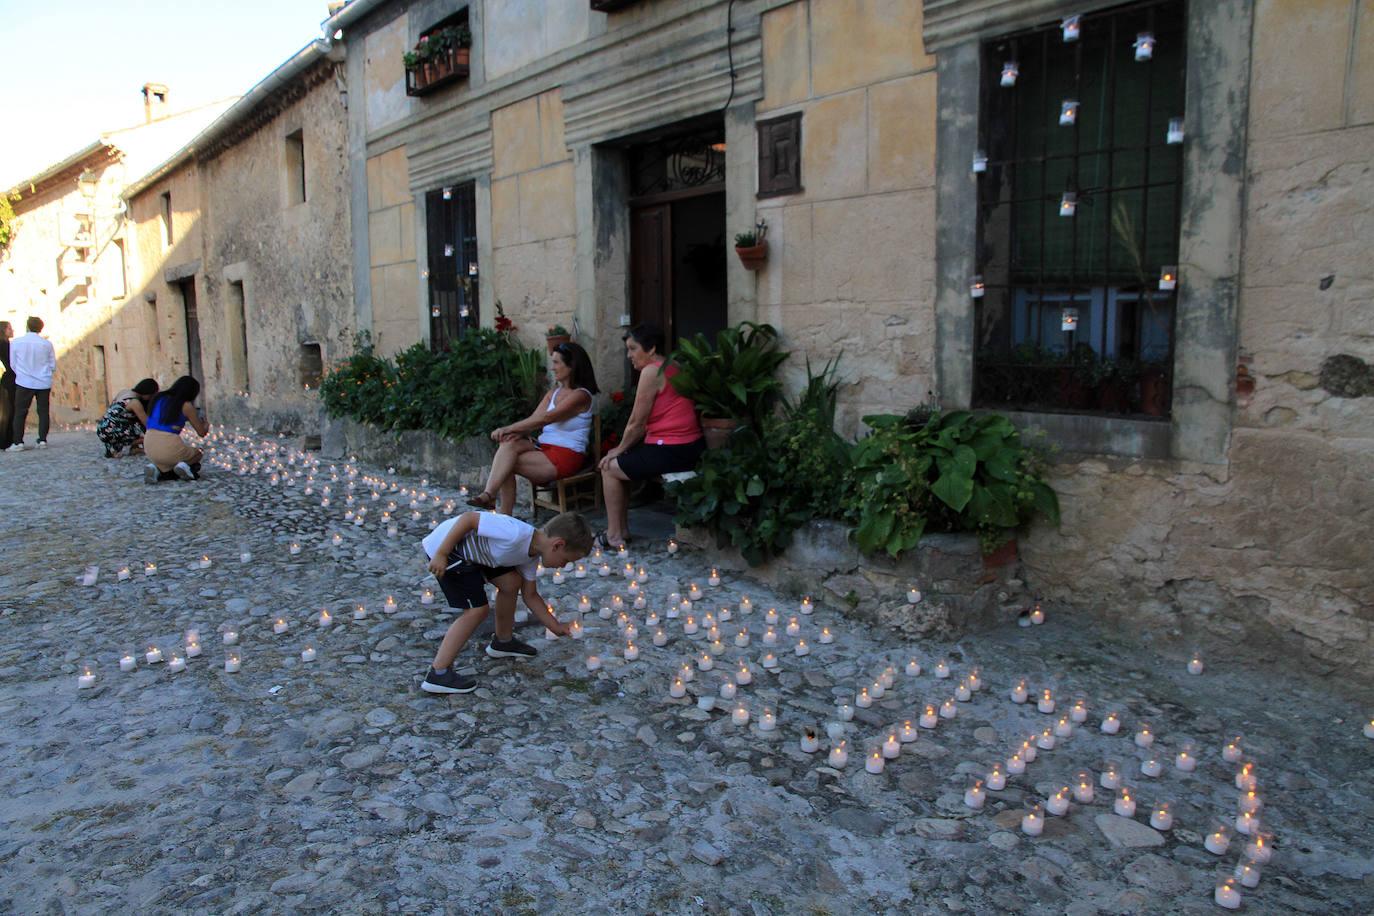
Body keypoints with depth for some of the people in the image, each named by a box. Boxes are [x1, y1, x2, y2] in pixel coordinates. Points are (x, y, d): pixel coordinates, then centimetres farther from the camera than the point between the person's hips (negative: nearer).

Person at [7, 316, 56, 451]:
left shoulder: (16, 343, -5)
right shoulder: (46, 344, -3)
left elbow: (13, 364, 3)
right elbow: (53, 366, 2)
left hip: (24, 383, -1)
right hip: (44, 383, 1)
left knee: (20, 412, 5)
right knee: (43, 411, 8)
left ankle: (18, 442, 1)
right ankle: (43, 440, 6)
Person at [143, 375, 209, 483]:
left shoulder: (159, 398, 13)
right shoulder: (186, 406, -2)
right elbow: (202, 432, 6)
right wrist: (206, 426, 31)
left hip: (149, 447, 5)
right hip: (169, 448, -5)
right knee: (198, 453, 28)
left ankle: (156, 469, 0)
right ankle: (185, 466, -5)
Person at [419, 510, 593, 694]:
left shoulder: (532, 556, 2)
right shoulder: (517, 534, -29)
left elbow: (530, 596, 15)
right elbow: (468, 518, -27)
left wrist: (556, 627, 15)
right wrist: (441, 554, -24)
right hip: (444, 545, -9)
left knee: (512, 582, 11)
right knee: (477, 609, -11)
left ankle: (503, 641, 32)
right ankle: (438, 674, -6)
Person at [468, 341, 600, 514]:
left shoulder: (580, 395, -8)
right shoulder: (554, 392, 19)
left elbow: (545, 418, -18)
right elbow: (534, 419, 7)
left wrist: (509, 428, -19)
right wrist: (517, 432, -15)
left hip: (566, 456, -7)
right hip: (545, 450, 7)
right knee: (509, 443, -21)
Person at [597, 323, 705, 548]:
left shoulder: (652, 371, -13)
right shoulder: (671, 368, 16)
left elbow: (636, 423, -10)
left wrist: (619, 449, 5)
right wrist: (623, 449, 14)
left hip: (671, 451, -9)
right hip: (690, 448, 9)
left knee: (610, 468, 7)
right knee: (621, 463, 22)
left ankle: (614, 535, 12)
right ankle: (622, 529, 24)